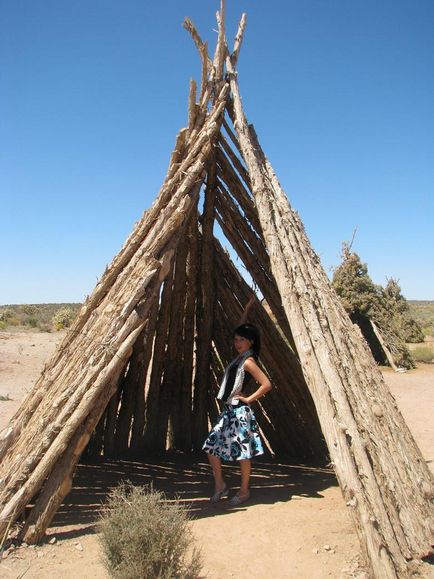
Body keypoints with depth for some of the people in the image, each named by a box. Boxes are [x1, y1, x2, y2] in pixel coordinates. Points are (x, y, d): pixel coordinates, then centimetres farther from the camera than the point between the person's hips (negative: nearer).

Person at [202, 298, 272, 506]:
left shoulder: (248, 361, -13)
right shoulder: (239, 356, 10)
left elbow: (266, 384, -20)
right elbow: (240, 331, 23)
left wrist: (249, 399, -12)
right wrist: (246, 310, 23)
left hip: (240, 411, -9)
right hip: (228, 410, 9)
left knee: (242, 452, 3)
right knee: (211, 446, 7)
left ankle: (244, 491, 18)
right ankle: (220, 485, 21)